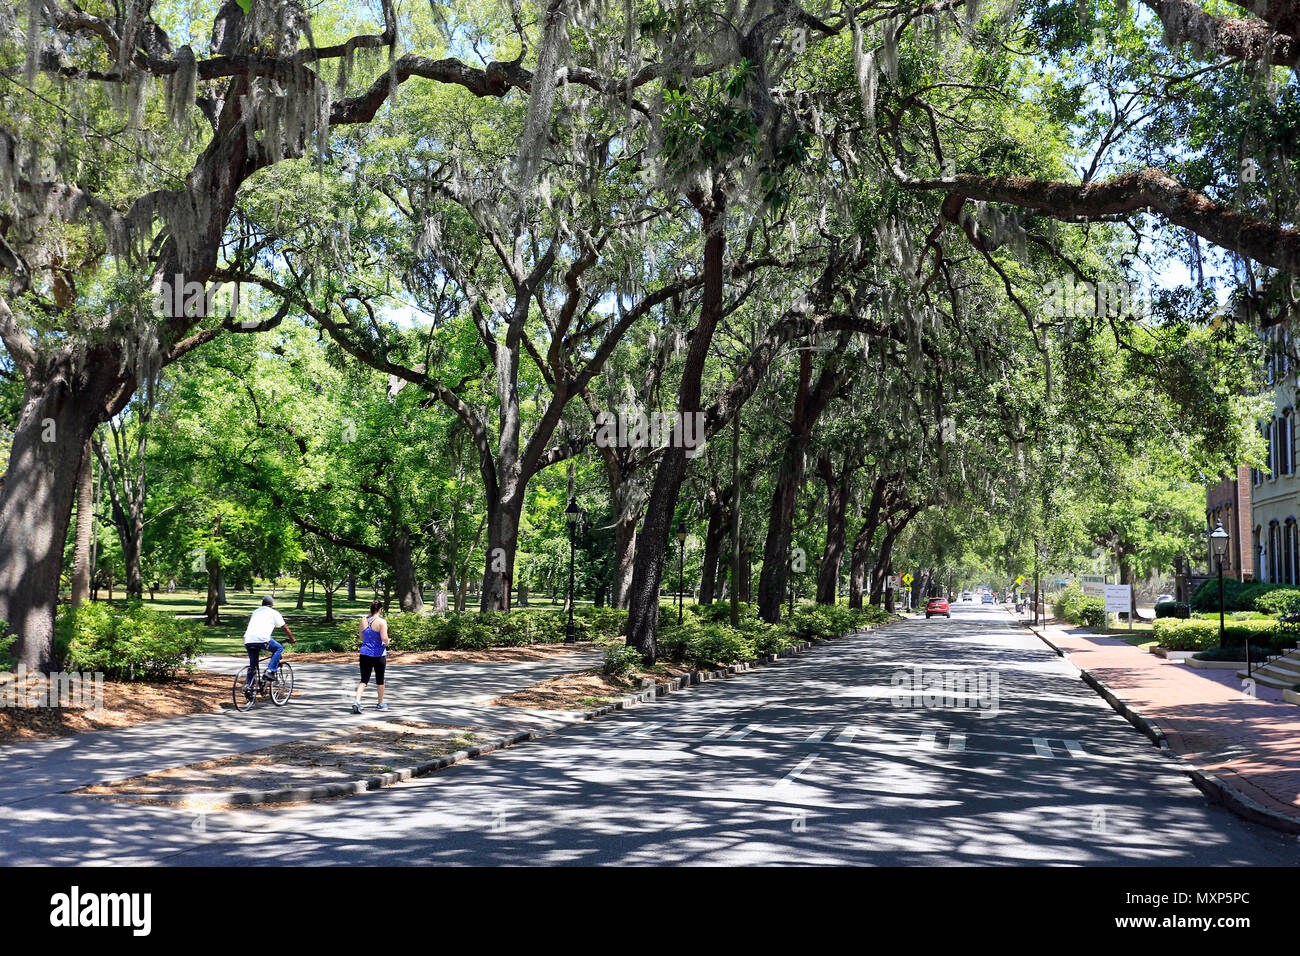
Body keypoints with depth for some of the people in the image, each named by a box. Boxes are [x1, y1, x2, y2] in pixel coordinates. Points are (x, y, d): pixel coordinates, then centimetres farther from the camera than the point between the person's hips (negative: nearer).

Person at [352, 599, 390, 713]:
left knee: (364, 679, 5)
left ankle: (357, 701, -16)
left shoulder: (363, 620, 4)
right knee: (380, 680, 13)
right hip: (378, 654, -4)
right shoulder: (381, 622, -13)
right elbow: (384, 638, -20)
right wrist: (387, 644, 1)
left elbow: (361, 638, 13)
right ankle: (380, 704, 25)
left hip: (365, 654, 4)